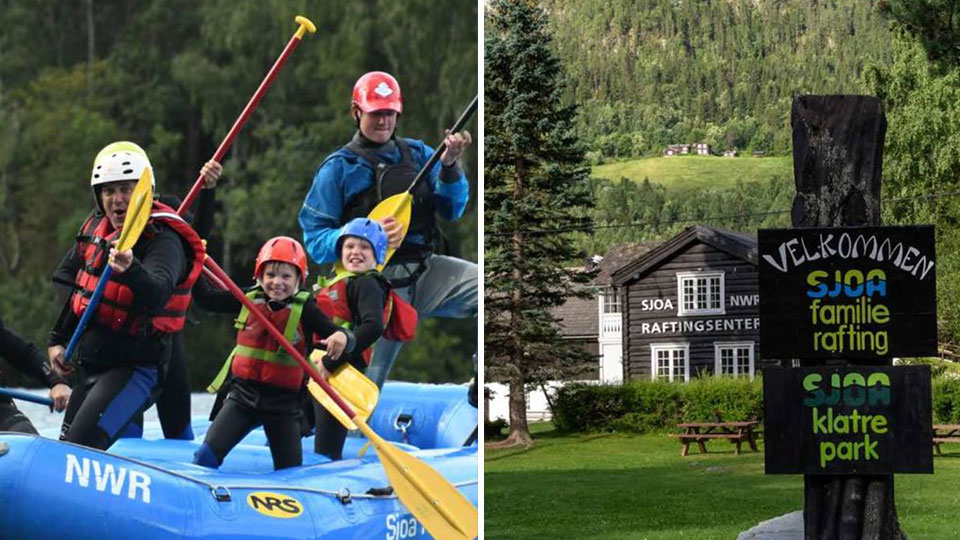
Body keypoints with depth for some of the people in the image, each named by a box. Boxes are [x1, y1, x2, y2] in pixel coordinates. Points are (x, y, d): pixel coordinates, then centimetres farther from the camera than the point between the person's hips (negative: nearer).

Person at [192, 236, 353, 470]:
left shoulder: (305, 310, -8)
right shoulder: (249, 300, 1)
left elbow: (338, 335, -15)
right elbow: (208, 298, 8)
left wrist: (342, 338, -38)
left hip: (284, 401, -2)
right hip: (244, 393, 2)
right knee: (207, 454, -10)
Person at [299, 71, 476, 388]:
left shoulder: (417, 154, 14)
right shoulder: (338, 168, 3)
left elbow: (452, 211, 7)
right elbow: (315, 239, -2)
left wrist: (449, 167, -11)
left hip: (426, 270, 3)